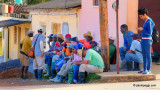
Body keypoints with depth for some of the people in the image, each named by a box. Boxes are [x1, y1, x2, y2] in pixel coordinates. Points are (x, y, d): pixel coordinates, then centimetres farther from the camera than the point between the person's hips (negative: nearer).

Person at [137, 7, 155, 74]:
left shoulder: (149, 22, -15)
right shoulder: (146, 21, 12)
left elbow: (150, 32, -18)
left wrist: (142, 29, -11)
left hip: (147, 40, -9)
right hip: (143, 40, 9)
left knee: (148, 55, -5)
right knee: (144, 55, 11)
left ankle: (148, 70, -2)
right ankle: (144, 69, 16)